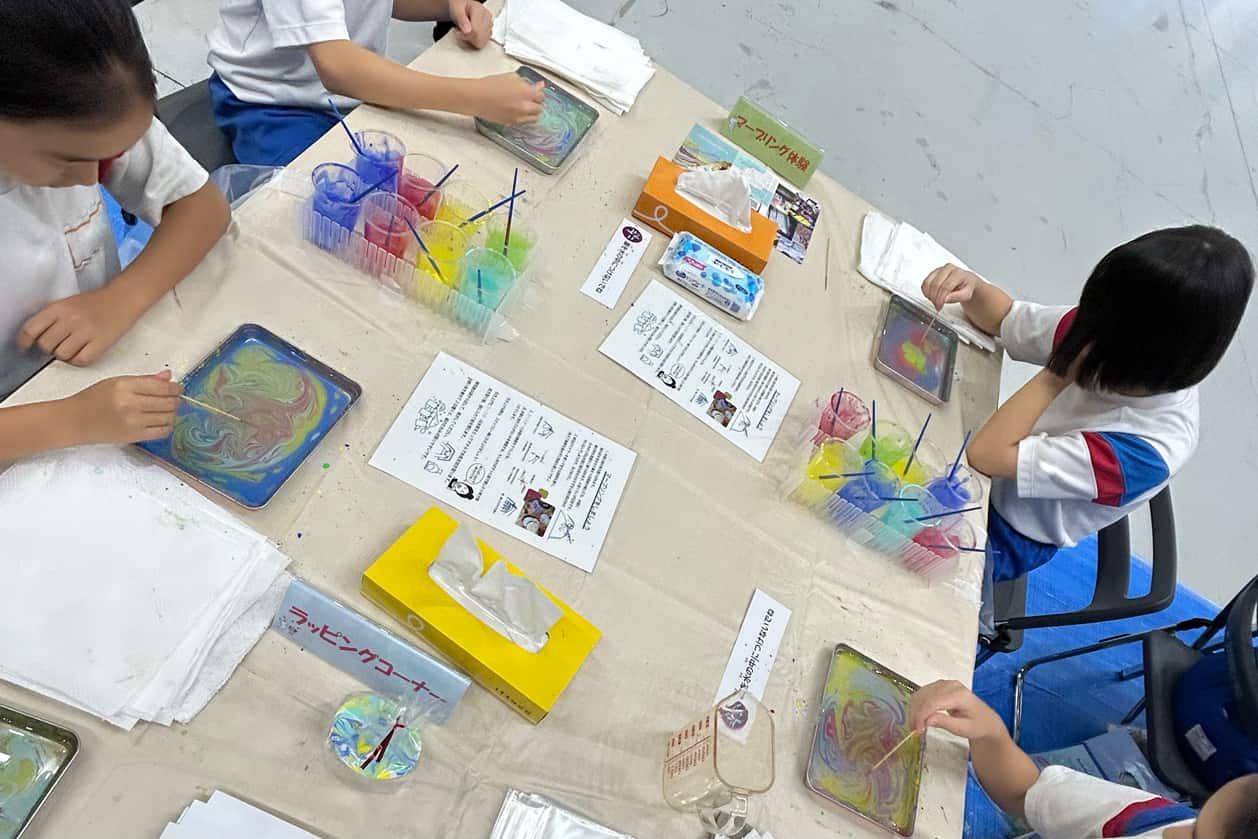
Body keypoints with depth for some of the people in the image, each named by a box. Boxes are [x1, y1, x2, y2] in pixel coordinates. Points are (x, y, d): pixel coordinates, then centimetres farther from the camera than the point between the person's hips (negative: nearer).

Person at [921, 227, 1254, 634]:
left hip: (1004, 535, -5)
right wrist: (972, 289, -25)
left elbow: (987, 455, -35)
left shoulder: (1143, 449, -33)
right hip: (991, 478, 6)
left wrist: (1056, 375, -32)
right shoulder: (1110, 343, -17)